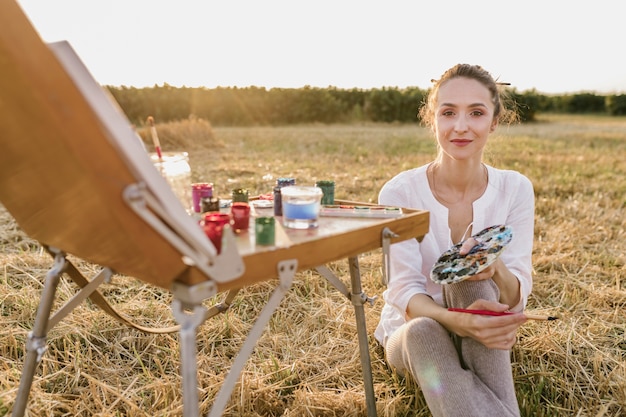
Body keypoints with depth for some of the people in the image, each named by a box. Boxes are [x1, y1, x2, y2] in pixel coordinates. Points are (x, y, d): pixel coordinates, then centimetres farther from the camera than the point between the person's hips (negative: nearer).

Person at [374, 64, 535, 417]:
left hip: (483, 342, 1)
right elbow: (404, 290, -20)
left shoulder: (515, 189, -9)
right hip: (413, 334, -1)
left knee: (473, 285, -33)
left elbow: (519, 294, -13)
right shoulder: (400, 193, -16)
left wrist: (495, 271, -39)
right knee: (423, 332, -38)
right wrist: (453, 320, -42)